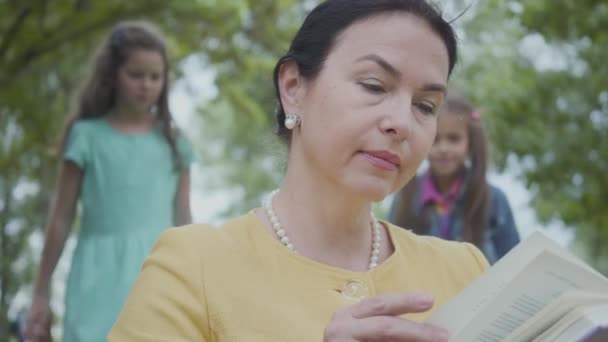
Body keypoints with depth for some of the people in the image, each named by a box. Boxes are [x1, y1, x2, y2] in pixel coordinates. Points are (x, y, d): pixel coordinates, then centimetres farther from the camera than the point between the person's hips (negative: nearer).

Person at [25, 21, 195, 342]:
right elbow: (61, 219, 5)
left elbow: (184, 223, 13)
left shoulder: (172, 142, 9)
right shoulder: (88, 136, 2)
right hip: (102, 278, -3)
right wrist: (41, 294, 6)